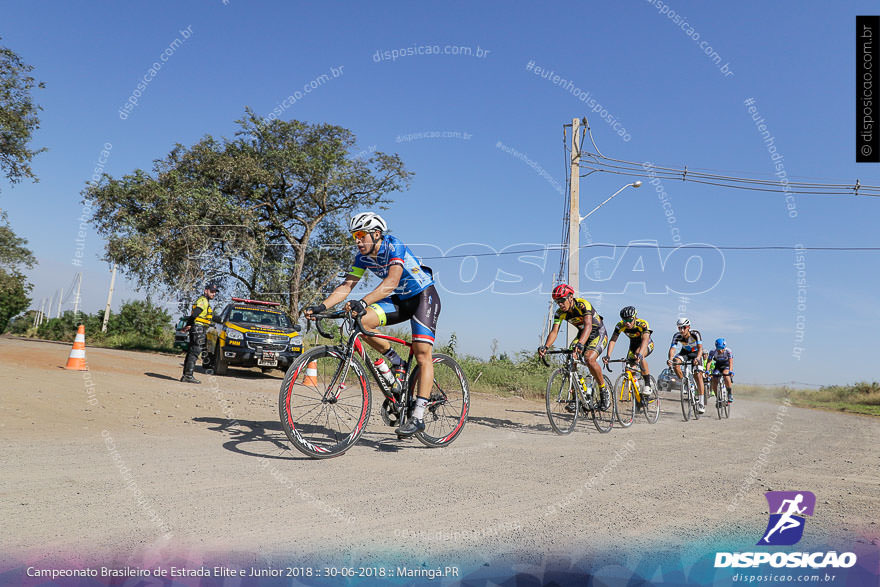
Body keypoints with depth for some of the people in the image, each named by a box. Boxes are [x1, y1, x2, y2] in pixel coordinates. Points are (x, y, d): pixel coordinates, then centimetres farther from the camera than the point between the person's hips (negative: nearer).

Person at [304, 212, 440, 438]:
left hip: (424, 297, -6)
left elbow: (391, 282, -39)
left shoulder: (394, 246, -24)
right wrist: (321, 306, -22)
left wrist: (362, 302, -53)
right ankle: (396, 362, 1)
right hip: (400, 301, 7)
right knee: (362, 320, -18)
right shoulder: (363, 256, -3)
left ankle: (418, 417, -17)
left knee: (422, 353, -17)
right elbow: (346, 286, -7)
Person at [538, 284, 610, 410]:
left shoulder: (583, 305, -29)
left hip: (598, 333, -6)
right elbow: (554, 331, -20)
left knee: (589, 358, -30)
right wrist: (545, 346, -39)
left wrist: (580, 343, -60)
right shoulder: (560, 312, -12)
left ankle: (604, 391, -10)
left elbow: (588, 326, -43)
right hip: (582, 334, 6)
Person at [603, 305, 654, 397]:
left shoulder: (642, 324, -33)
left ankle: (648, 385, -26)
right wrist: (608, 356, -43)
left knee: (639, 356, -35)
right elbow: (612, 340, -28)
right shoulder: (620, 325, -24)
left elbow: (645, 339, -47)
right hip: (633, 345, 5)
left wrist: (639, 353, -65)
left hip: (647, 345, -5)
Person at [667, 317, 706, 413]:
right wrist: (670, 359, -53)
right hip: (685, 352, 2)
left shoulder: (695, 334, -30)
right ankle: (683, 383, -5)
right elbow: (672, 348, -34)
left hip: (696, 353, -2)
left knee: (697, 375, -16)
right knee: (675, 363, -29)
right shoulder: (677, 336, -25)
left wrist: (697, 358, -57)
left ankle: (701, 402, -12)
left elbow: (700, 348, -37)